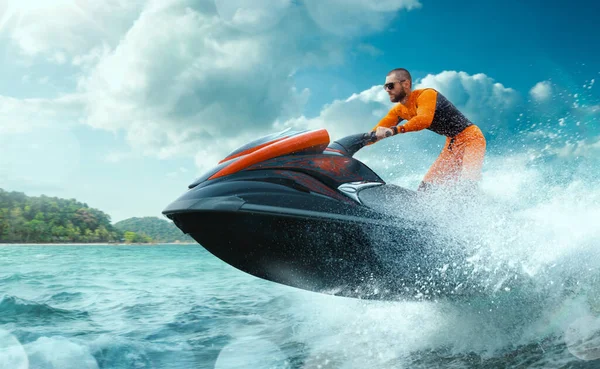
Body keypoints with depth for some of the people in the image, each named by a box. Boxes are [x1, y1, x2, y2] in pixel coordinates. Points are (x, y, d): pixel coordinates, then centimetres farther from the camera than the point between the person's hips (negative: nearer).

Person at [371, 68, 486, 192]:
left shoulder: (426, 94, -21)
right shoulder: (398, 111, 1)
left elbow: (424, 120, -40)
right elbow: (376, 133, 2)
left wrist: (394, 130, -48)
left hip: (471, 137, -8)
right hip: (452, 144, 8)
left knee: (468, 182, -28)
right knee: (425, 188, 4)